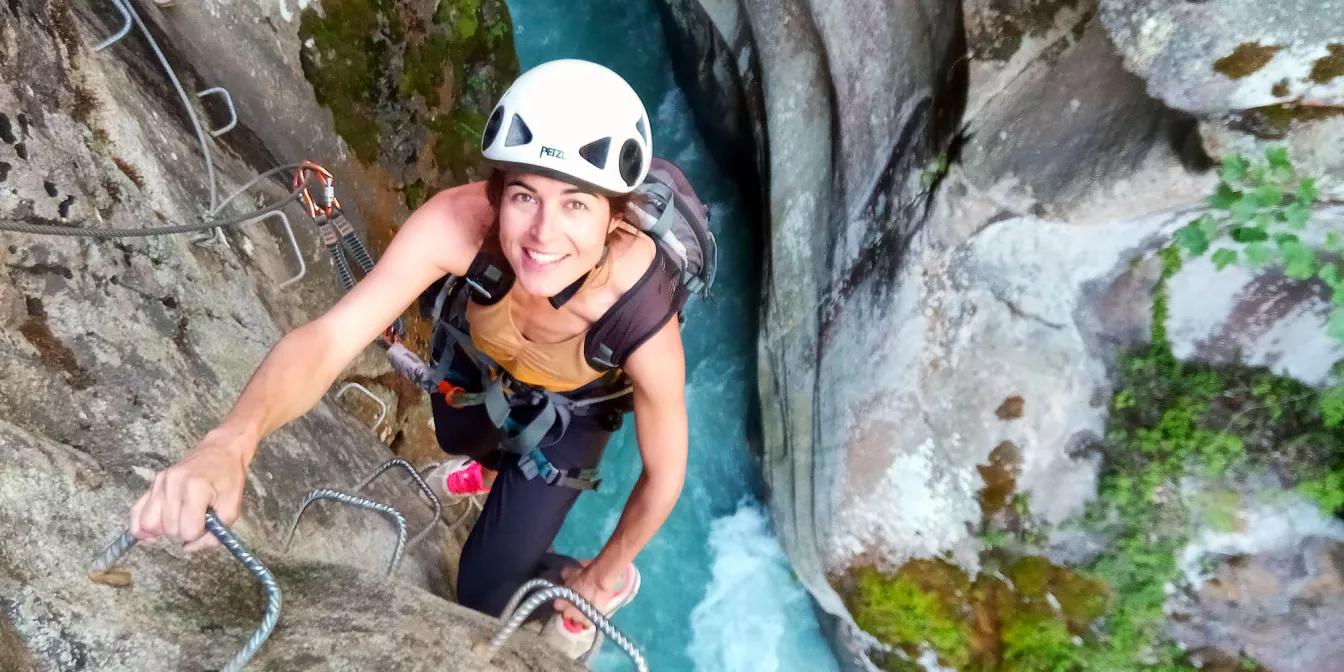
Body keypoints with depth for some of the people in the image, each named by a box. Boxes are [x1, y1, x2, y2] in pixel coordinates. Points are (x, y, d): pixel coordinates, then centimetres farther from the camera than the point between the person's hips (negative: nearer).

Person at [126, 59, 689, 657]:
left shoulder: (642, 319, -42)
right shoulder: (460, 222, -41)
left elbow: (664, 474, -25)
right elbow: (331, 336, -44)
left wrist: (603, 572, -8)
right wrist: (229, 443, -64)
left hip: (569, 410, -3)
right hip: (480, 356, 3)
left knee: (483, 592, 0)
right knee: (458, 441, 35)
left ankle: (614, 583, 29)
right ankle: (495, 463, 72)